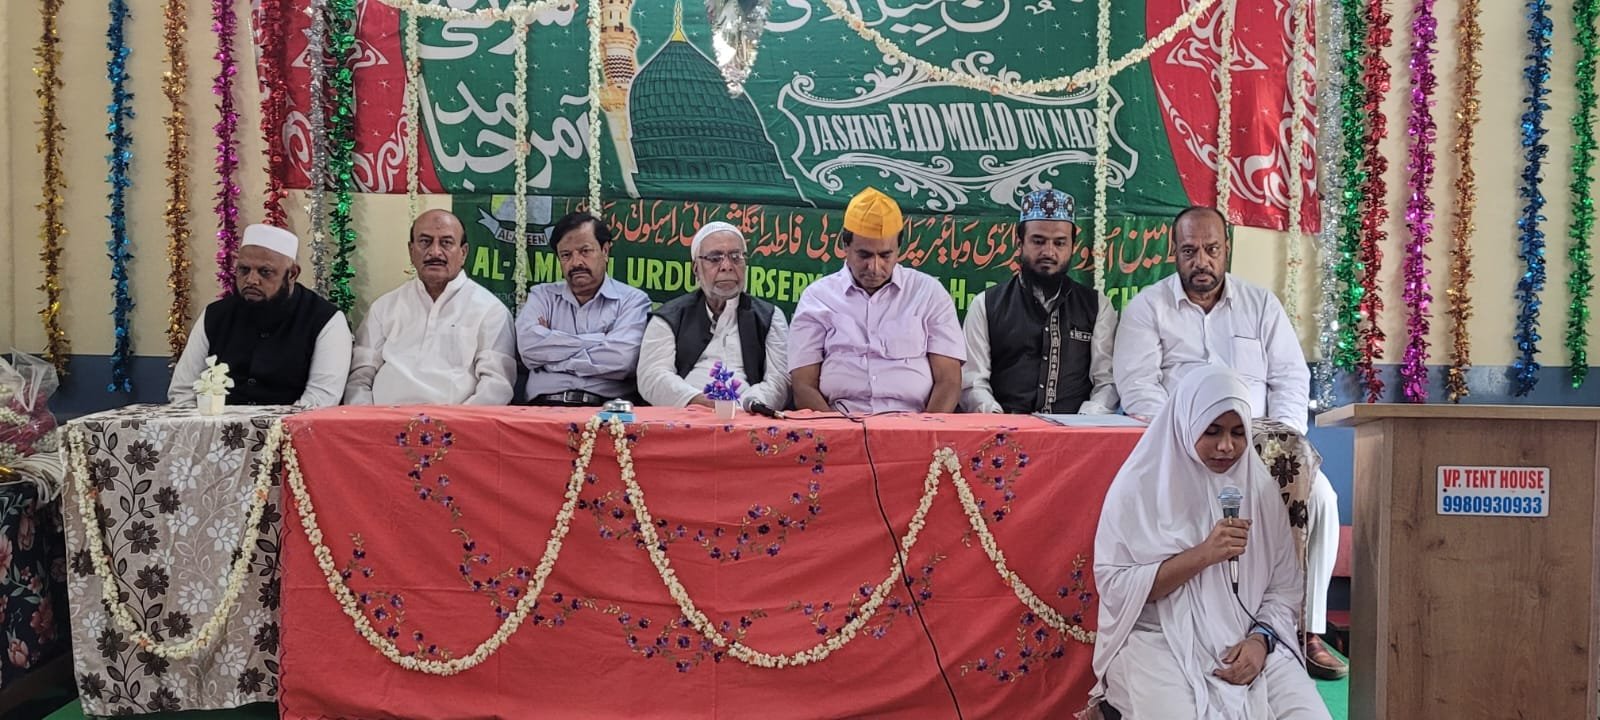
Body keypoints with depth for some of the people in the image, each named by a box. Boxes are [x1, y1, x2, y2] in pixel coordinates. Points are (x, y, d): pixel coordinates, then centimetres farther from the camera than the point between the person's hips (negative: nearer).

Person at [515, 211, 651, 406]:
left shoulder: (633, 300, 9)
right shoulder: (542, 296, 18)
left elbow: (621, 359, -9)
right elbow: (529, 346, -1)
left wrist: (552, 347, 0)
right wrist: (599, 341, -2)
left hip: (606, 409, -2)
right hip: (546, 406, 2)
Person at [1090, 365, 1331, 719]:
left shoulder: (1261, 488, 7)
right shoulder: (1140, 485, -5)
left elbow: (1284, 588, 7)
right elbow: (1113, 586, -10)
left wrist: (1260, 639, -12)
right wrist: (1202, 555, -16)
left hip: (1246, 643, 4)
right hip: (1158, 642, -3)